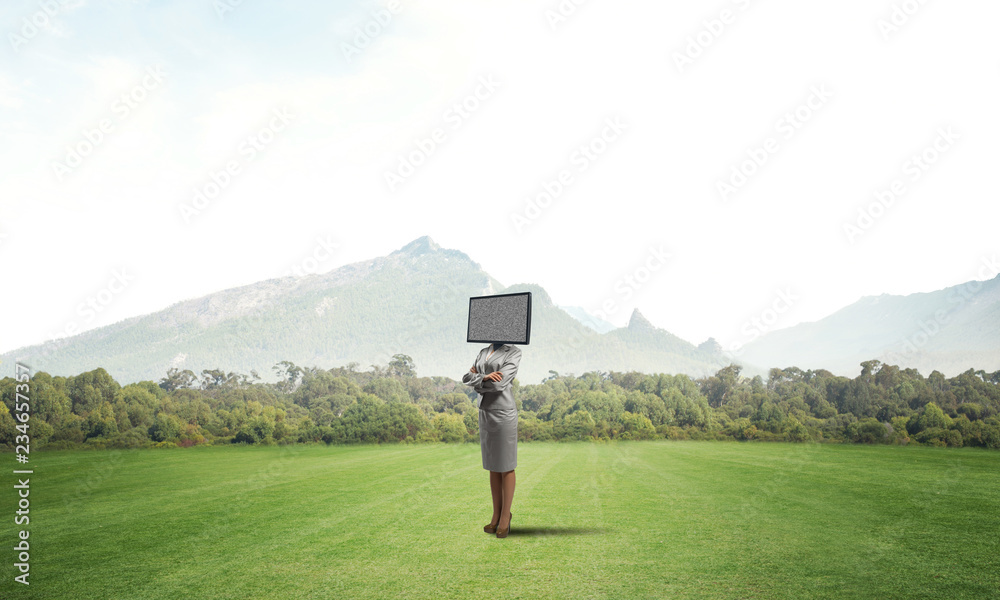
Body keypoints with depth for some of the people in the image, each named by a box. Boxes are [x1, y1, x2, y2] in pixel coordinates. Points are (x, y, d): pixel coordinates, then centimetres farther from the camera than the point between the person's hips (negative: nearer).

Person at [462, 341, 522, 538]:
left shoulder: (514, 352, -9)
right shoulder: (483, 352, 13)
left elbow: (499, 383, -19)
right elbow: (467, 379, 2)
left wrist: (477, 378, -3)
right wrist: (484, 377, -17)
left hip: (504, 413, -6)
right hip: (485, 413, 6)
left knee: (506, 466, 2)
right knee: (493, 466, 13)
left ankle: (505, 517, 13)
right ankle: (496, 514, 23)